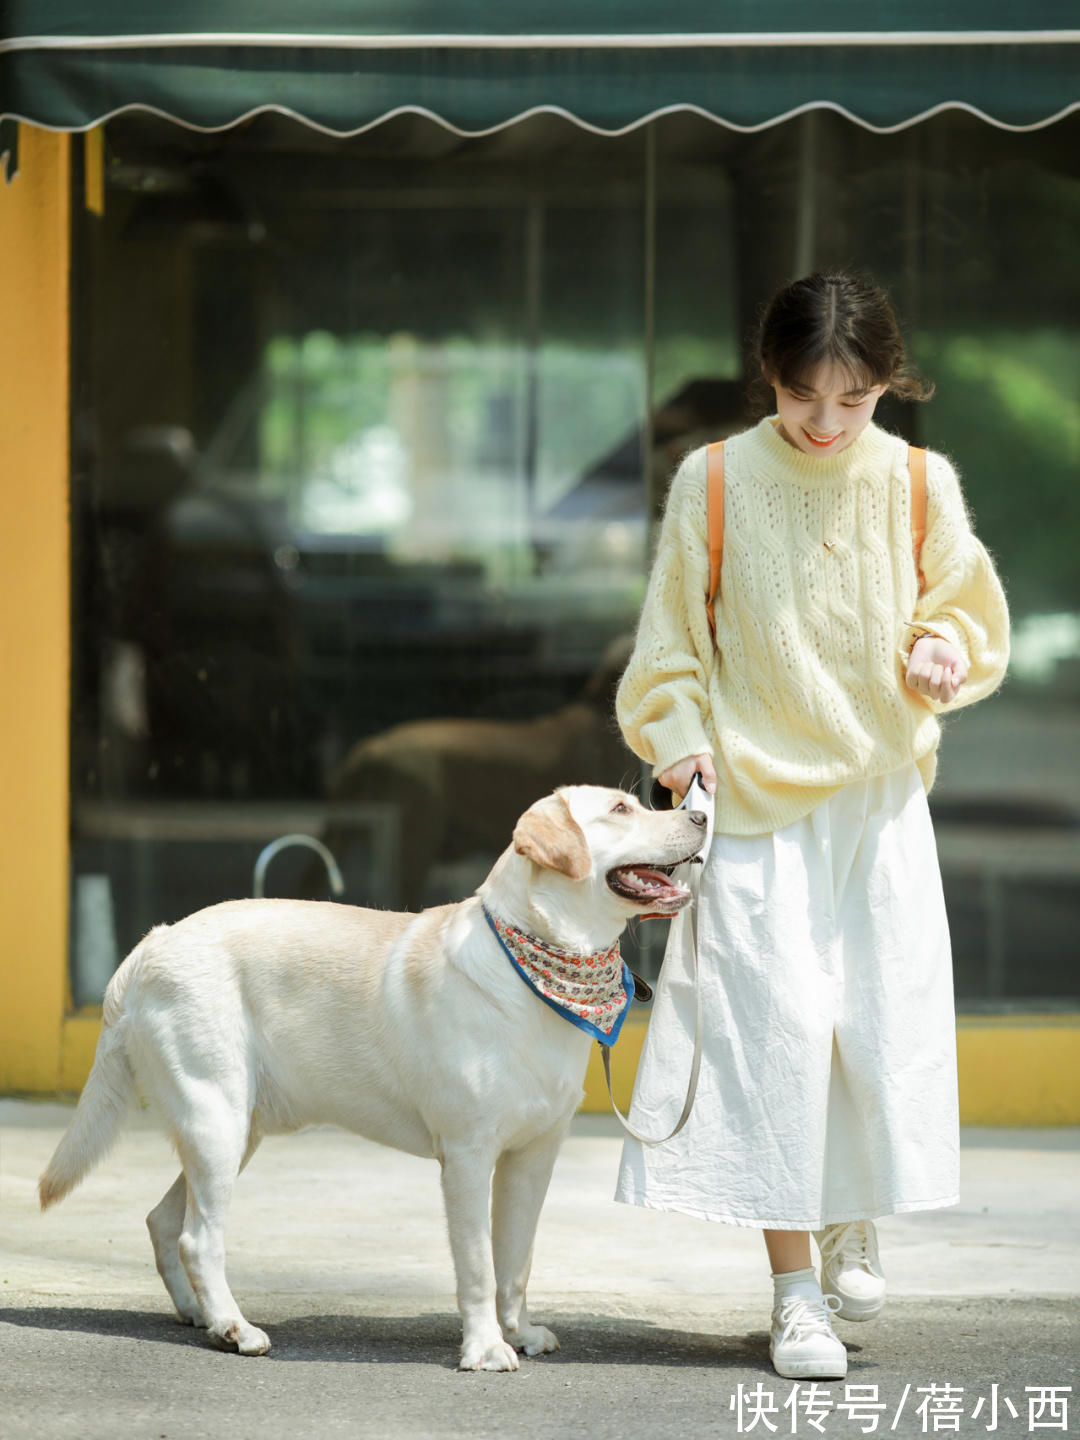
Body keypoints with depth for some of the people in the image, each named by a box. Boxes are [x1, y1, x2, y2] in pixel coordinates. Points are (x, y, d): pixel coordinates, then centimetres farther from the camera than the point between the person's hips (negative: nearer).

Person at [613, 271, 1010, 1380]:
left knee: (888, 1030, -2)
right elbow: (672, 635, 3)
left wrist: (943, 652, -11)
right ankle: (795, 1292, 1)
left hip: (880, 799, 2)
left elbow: (968, 612, 11)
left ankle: (852, 1226, 26)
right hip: (755, 800, -2)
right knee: (773, 1030, -7)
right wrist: (681, 736, -12)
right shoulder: (715, 481, -3)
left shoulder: (918, 483, 1)